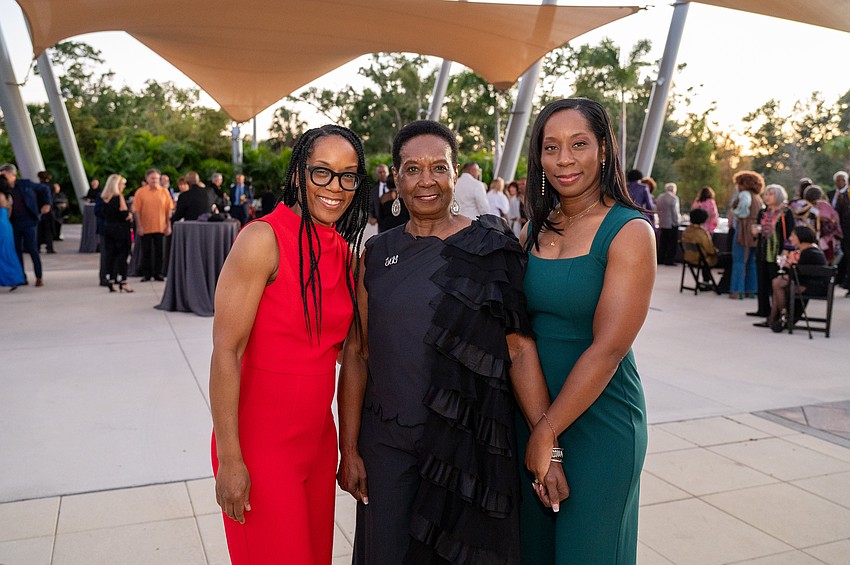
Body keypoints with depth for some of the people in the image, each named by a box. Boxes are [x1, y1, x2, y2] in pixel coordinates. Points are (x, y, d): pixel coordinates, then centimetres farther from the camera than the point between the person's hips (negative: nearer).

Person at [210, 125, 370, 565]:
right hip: (262, 441, -6)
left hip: (318, 437, 6)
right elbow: (226, 352, -17)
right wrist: (229, 459, -17)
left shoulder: (346, 253, 4)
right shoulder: (264, 239, -16)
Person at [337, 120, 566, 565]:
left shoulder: (491, 248, -4)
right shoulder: (376, 254, 3)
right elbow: (356, 353, 4)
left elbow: (520, 348, -7)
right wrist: (349, 449, 2)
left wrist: (547, 445, -13)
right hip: (387, 444, 2)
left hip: (471, 444, -2)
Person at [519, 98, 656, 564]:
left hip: (598, 421, -5)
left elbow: (608, 348, -19)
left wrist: (547, 434, -17)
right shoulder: (534, 231, 4)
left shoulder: (629, 232, -14)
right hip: (531, 412, 5)